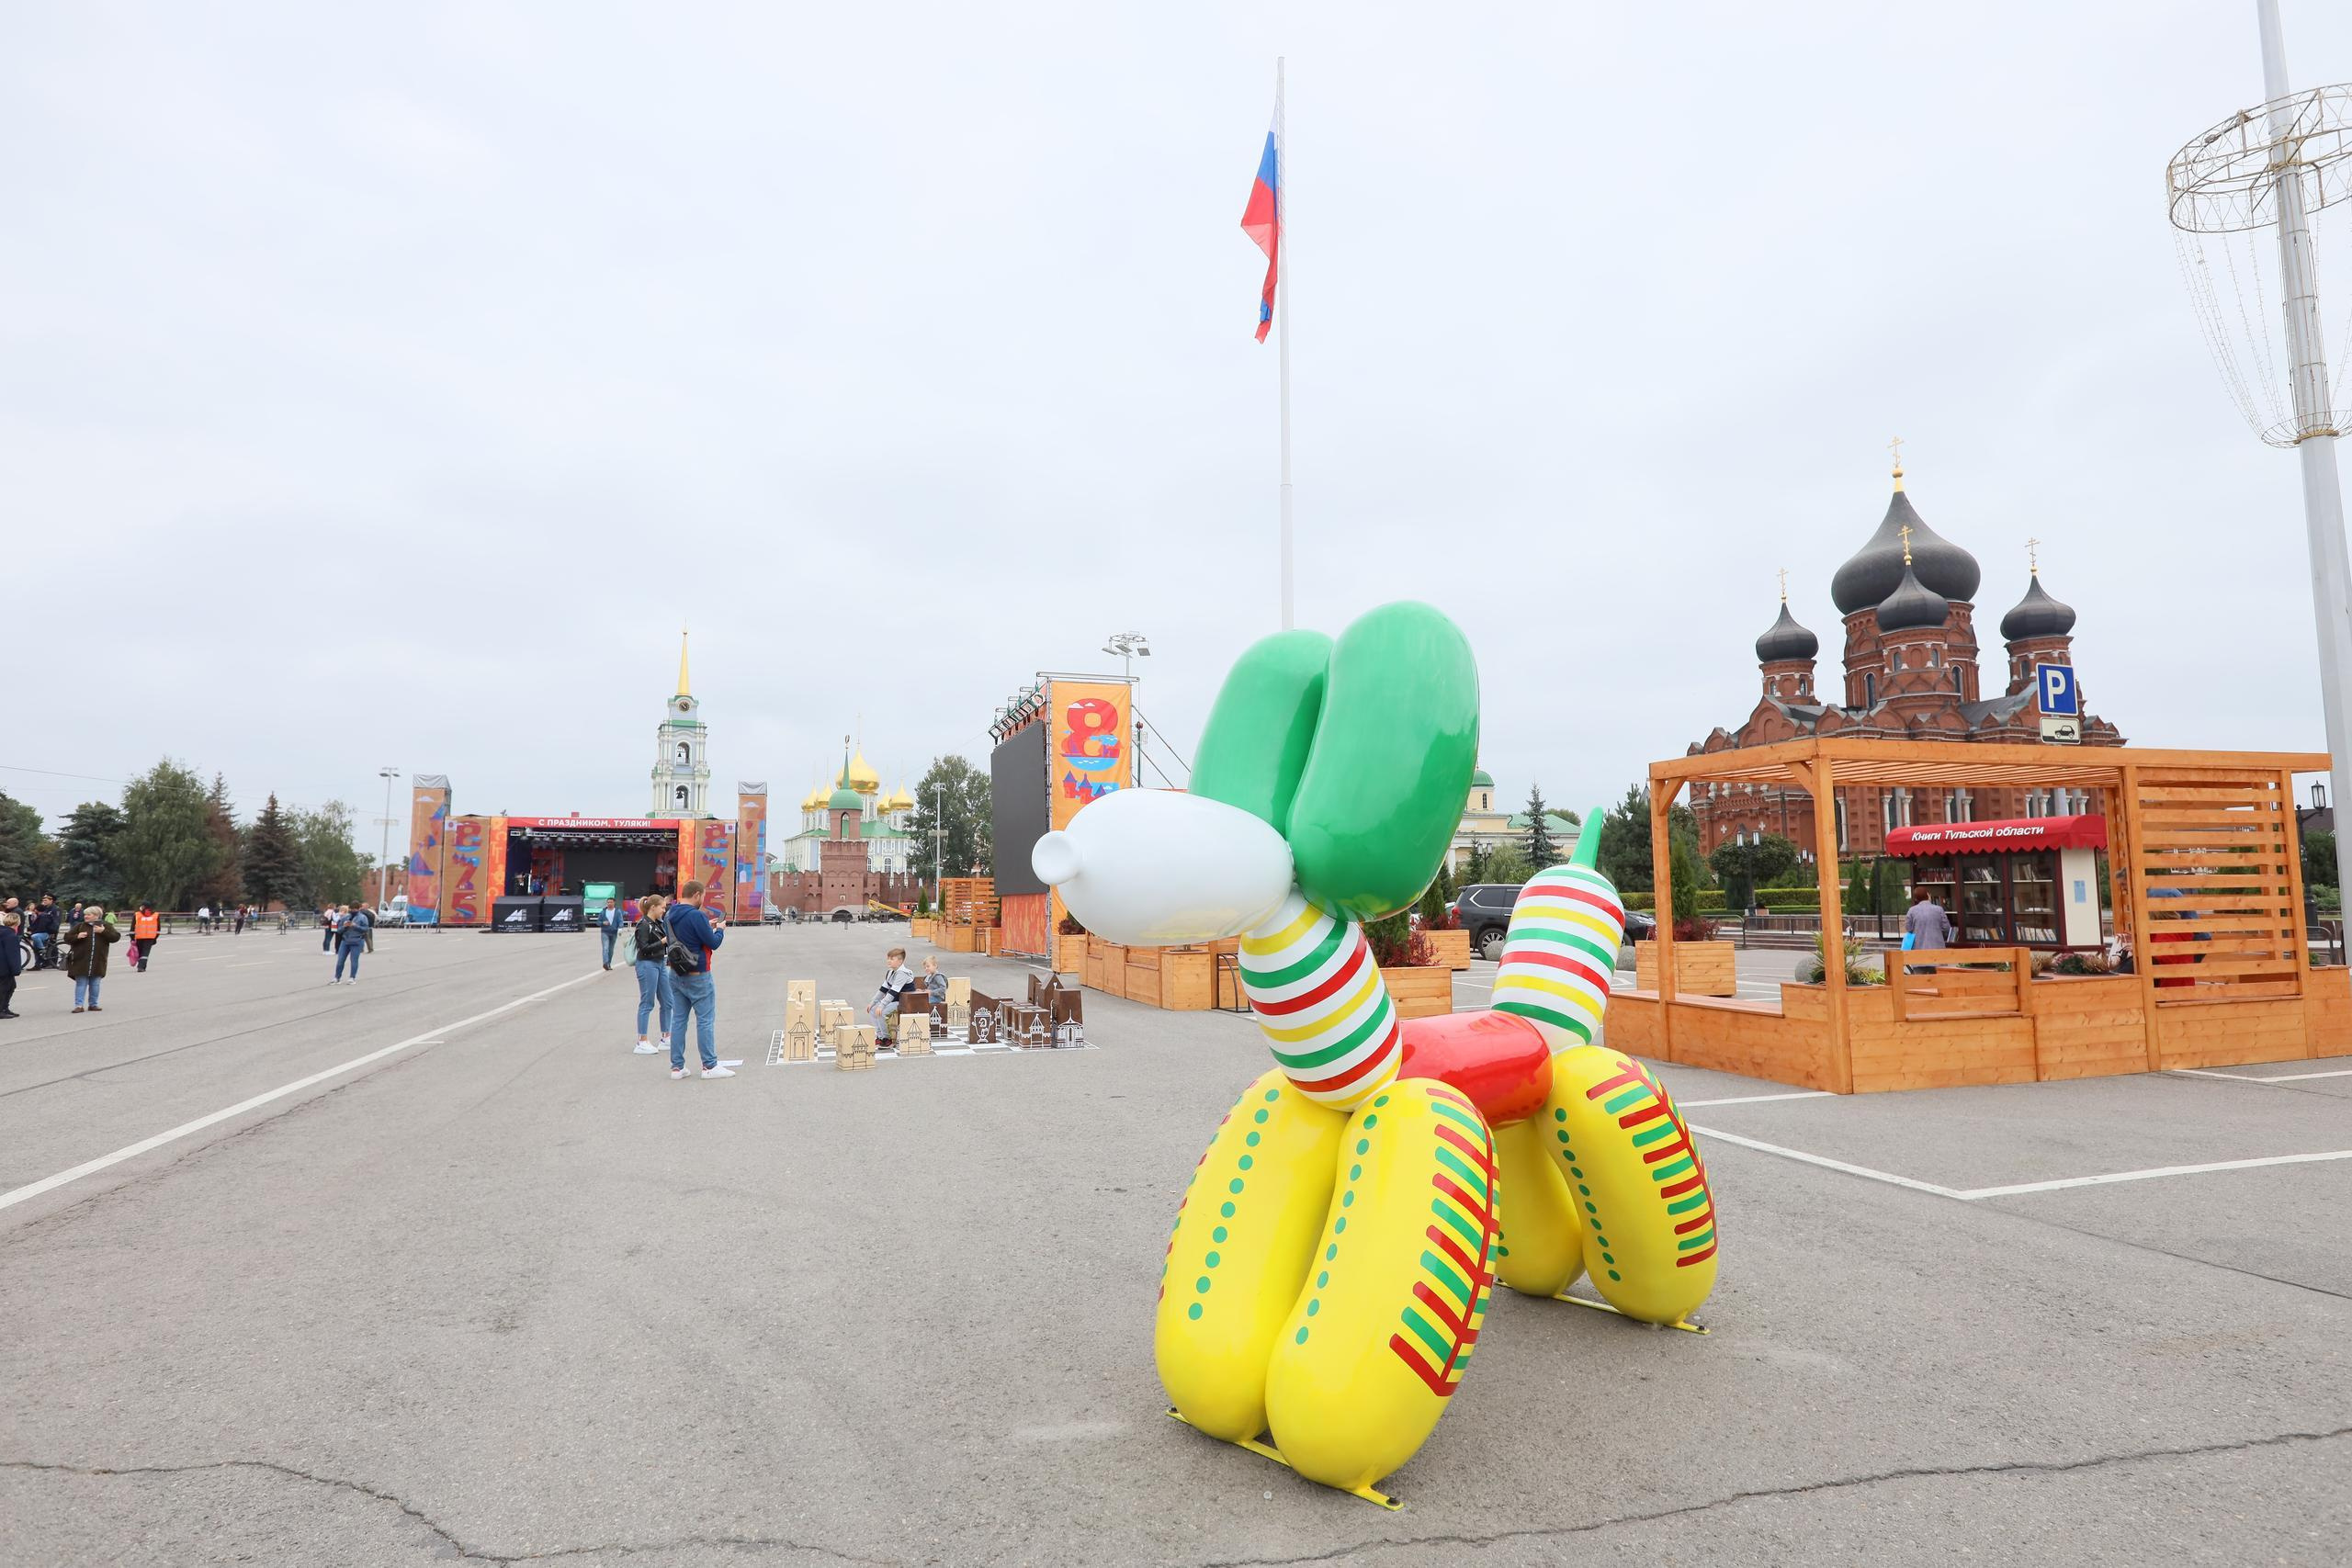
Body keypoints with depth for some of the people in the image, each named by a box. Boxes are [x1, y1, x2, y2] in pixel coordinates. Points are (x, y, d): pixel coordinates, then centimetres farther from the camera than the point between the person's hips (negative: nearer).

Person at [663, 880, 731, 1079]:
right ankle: (710, 1066, 5)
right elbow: (713, 943, -16)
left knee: (678, 1020, 11)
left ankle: (676, 1066, 13)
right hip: (698, 977, -7)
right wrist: (719, 930, 4)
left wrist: (707, 927, 11)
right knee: (705, 1021, 1)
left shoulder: (669, 915, 5)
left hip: (675, 974, 7)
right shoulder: (696, 916, -20)